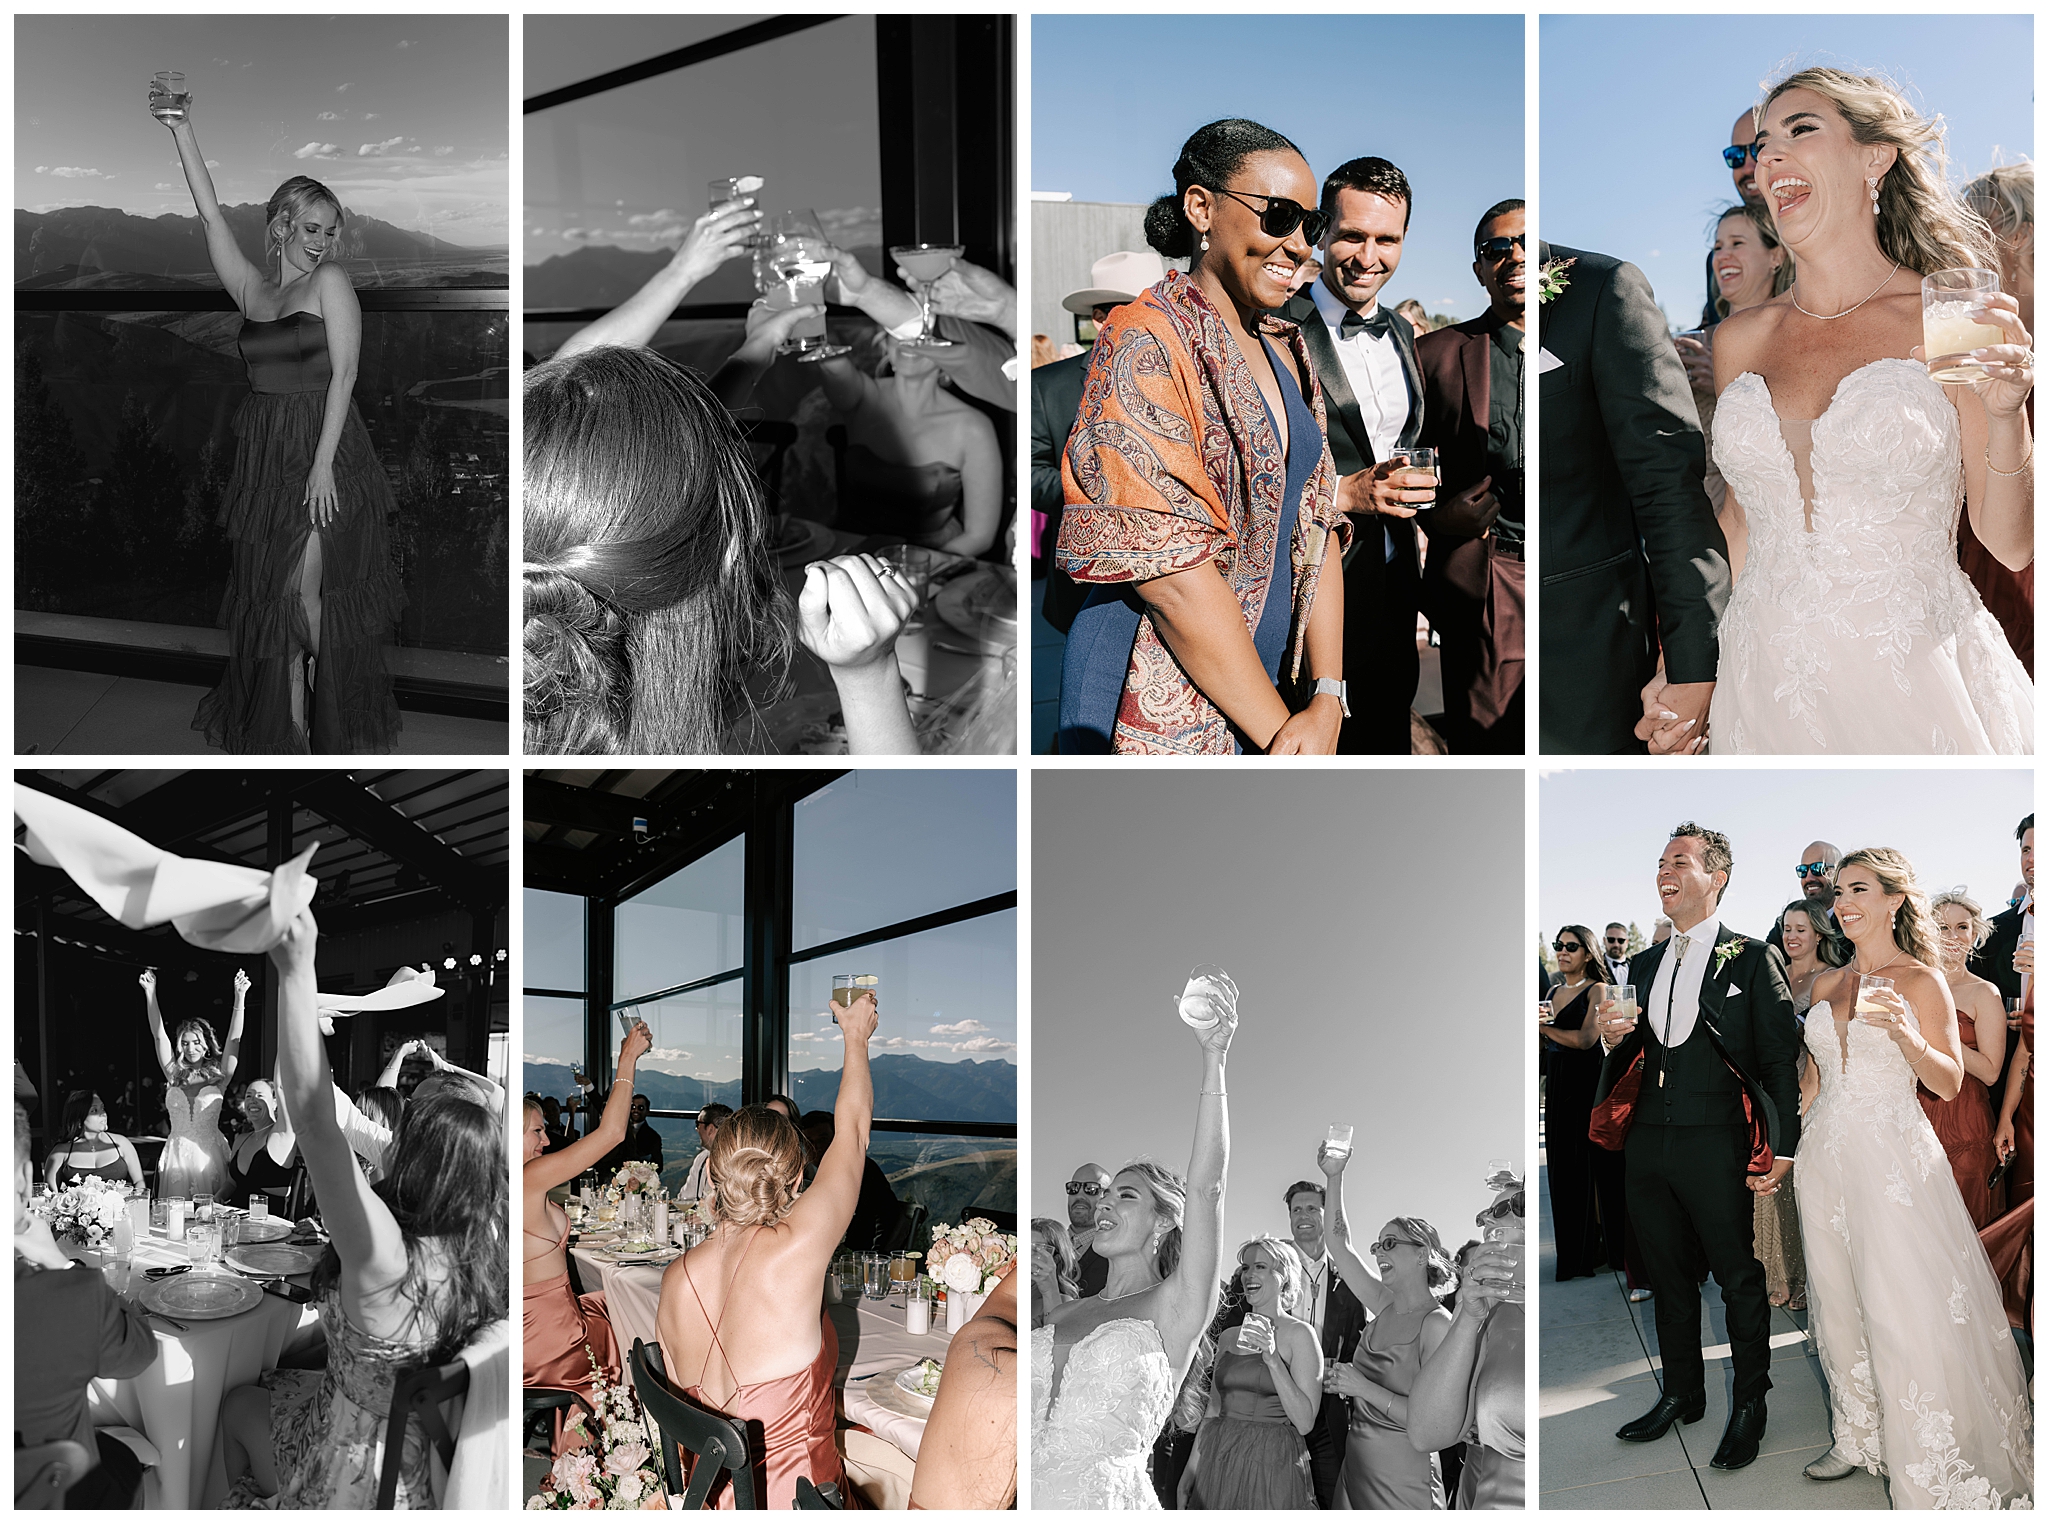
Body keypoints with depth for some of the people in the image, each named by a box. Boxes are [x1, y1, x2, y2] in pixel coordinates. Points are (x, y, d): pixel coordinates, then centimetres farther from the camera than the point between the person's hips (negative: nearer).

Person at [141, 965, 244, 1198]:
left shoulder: (218, 1076, 4)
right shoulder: (174, 1074, 9)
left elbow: (234, 1039, -5)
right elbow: (158, 1035, 3)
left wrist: (240, 998, -15)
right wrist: (150, 994, -4)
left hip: (210, 1153, -2)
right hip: (177, 1154, 2)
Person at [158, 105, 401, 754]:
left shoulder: (331, 281, -2)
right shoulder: (251, 288, 11)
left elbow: (344, 374, -9)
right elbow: (211, 215, 5)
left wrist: (323, 463, -16)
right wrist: (183, 132, -3)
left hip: (323, 451, -5)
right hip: (264, 451, 5)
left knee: (306, 589, -6)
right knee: (269, 592, 5)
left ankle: (330, 723, 8)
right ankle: (286, 725, 13)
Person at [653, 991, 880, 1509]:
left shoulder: (675, 1279, -2)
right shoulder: (793, 1250, -19)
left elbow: (682, 1390, 10)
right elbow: (852, 1130, -4)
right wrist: (856, 1038, 11)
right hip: (792, 1499, -7)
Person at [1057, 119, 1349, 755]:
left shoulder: (1285, 351, 11)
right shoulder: (1144, 346, -14)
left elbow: (1314, 529, 6)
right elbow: (1172, 577, -20)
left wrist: (1326, 702, -8)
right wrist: (1281, 735, -17)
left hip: (1269, 692, 7)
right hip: (1161, 721, -7)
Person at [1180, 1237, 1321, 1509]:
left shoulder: (1298, 1334, -6)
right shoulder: (1229, 1337, 10)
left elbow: (1305, 1422, -12)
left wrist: (1273, 1359, -20)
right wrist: (1190, 1470, 8)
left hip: (1272, 1464, -5)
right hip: (1218, 1463, 5)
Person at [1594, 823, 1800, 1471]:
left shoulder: (1751, 957, -5)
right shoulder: (1645, 964, 13)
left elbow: (1781, 1058, -7)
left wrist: (1784, 1146, -13)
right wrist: (1615, 1041, -5)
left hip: (1717, 1145, -6)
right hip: (1647, 1144, 6)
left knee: (1738, 1279, 5)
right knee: (1670, 1278, 16)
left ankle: (1749, 1405, 21)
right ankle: (1682, 1394, 31)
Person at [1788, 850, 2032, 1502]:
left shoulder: (1920, 981, -4)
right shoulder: (1828, 985, 11)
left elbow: (1949, 1083, -6)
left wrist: (1905, 1034, -23)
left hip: (1892, 1160, -6)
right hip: (1825, 1154, 6)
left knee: (1901, 1313, -7)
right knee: (1838, 1304, 10)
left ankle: (1929, 1471, 4)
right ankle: (1859, 1438, 24)